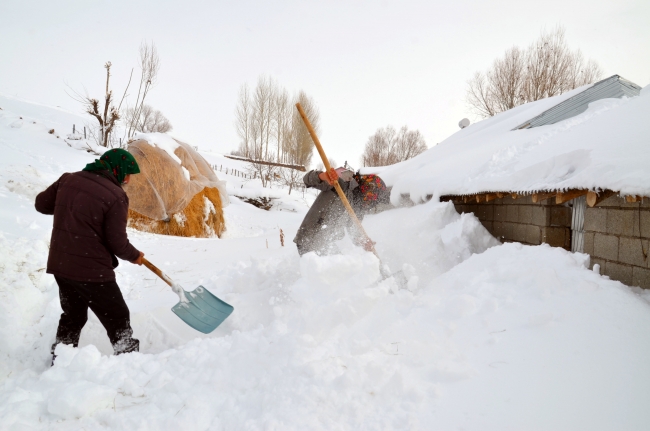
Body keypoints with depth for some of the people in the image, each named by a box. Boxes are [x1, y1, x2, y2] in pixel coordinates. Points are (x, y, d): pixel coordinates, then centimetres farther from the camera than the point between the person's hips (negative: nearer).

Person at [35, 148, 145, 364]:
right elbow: (117, 242, -14)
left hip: (60, 265, 7)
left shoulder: (68, 179, 2)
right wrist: (135, 256, 5)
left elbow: (41, 204, 14)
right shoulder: (115, 195, -17)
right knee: (118, 322, 6)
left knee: (72, 317, 25)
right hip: (92, 271, -7)